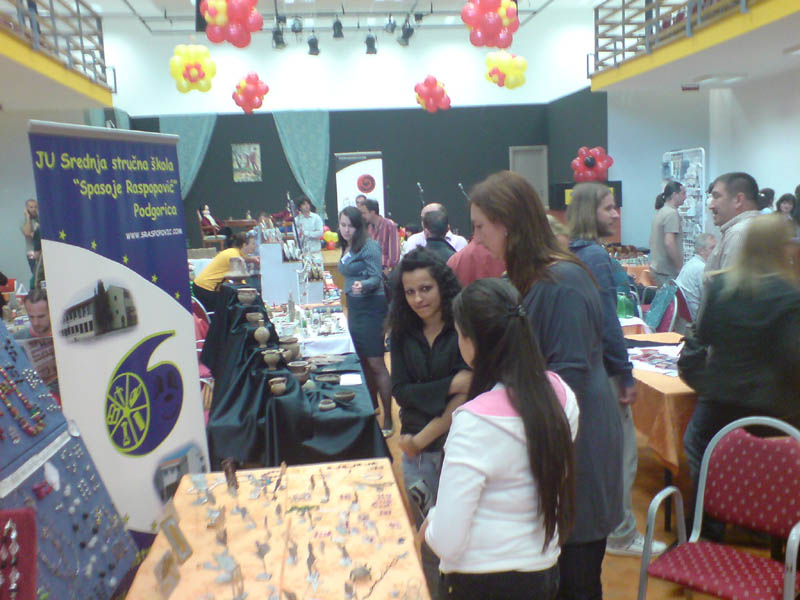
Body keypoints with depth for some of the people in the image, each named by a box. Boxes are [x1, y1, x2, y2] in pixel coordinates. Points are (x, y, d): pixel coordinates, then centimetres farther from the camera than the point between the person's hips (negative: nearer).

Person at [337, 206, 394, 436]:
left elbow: (376, 278, -18)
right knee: (364, 362, 16)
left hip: (371, 307, -9)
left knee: (376, 364, -7)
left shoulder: (369, 246, -13)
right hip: (354, 307, 9)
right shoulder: (347, 248, 11)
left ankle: (388, 420, 0)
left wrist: (363, 285, -37)